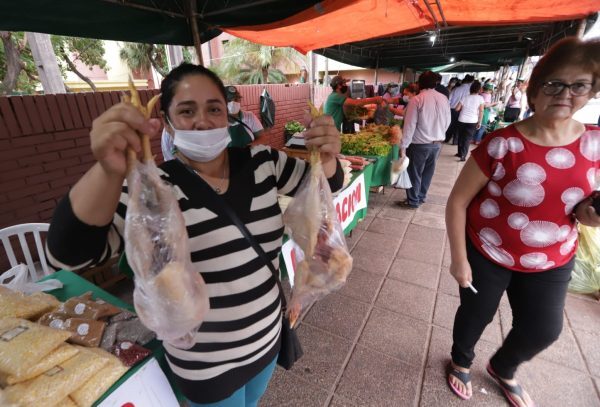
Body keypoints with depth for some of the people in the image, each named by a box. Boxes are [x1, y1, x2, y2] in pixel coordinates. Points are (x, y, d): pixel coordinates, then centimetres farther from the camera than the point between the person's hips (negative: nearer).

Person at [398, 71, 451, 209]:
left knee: (415, 173, 6)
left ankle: (413, 201, 16)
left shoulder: (416, 100, -14)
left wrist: (403, 145, -12)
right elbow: (447, 121, 10)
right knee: (428, 171, 17)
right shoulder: (444, 99, 3)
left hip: (420, 144, -5)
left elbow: (410, 125, -16)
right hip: (437, 143, 6)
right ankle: (421, 196, 31)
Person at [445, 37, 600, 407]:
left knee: (543, 331, 21)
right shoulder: (502, 144, -23)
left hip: (552, 262, 5)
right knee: (476, 316, 17)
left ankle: (503, 369, 55)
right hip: (486, 255, -4)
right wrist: (459, 260, -16)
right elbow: (457, 201, -18)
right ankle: (462, 362, 51)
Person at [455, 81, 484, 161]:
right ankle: (463, 155, -6)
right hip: (472, 122, -2)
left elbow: (457, 109, -1)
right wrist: (479, 122, 0)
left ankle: (460, 153, 26)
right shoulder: (480, 98, -2)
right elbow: (481, 111, -6)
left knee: (461, 137, 16)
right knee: (467, 138, 3)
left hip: (462, 120, 2)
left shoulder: (465, 97, 2)